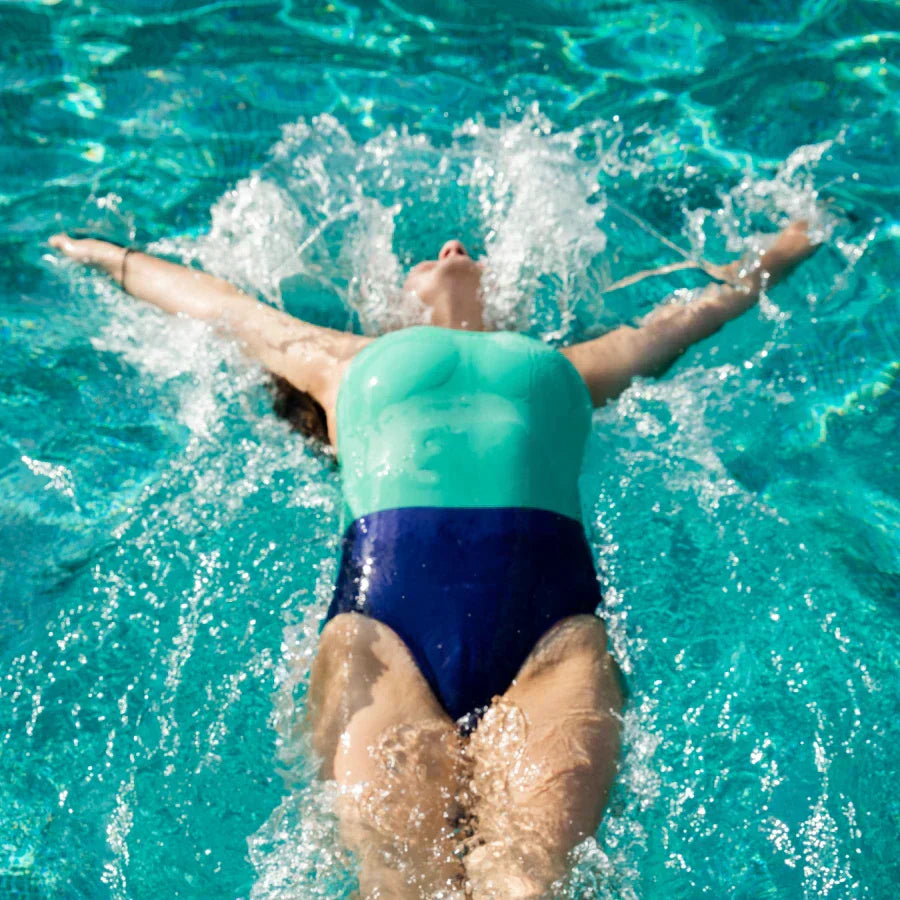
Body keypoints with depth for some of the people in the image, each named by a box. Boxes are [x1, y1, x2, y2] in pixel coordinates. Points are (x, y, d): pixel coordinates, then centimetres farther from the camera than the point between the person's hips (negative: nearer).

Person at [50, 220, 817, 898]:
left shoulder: (565, 367, 39)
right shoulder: (350, 362, 37)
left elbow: (702, 304, 54)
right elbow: (219, 301, 52)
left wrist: (795, 240, 70)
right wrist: (105, 255, 67)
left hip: (554, 627, 1)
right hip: (381, 622, 0)